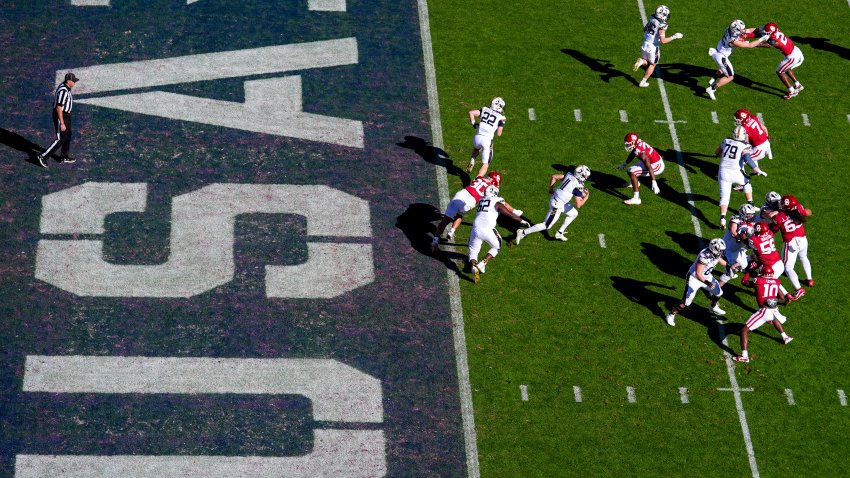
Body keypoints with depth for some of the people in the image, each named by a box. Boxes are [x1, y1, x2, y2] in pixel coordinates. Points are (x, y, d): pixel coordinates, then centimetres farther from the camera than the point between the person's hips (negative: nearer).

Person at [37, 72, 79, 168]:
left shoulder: (65, 86, 4)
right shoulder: (63, 91, -27)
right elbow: (59, 108, -27)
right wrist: (62, 123, -26)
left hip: (66, 115, 10)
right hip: (61, 116, -10)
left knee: (68, 135, 20)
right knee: (60, 138, -5)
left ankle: (64, 157, 32)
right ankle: (42, 156, -3)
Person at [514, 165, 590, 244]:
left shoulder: (569, 175, 0)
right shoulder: (578, 186, -21)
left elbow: (553, 176, 10)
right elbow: (578, 205, -20)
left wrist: (551, 189, 22)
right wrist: (586, 197, -3)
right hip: (557, 206, -9)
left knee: (574, 214, 24)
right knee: (546, 225, 4)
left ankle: (560, 233, 29)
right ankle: (523, 232, 7)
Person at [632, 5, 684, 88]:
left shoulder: (652, 19, -1)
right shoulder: (662, 25, -21)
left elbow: (644, 29, 17)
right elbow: (663, 41, -26)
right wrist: (674, 37, -17)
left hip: (645, 44, 5)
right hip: (653, 47, -5)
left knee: (646, 62, 28)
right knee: (652, 65, 19)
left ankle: (641, 61, -6)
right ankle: (643, 82, 23)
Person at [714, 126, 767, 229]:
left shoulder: (726, 141, 6)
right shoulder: (744, 146, -7)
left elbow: (717, 153, 20)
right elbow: (747, 159, -21)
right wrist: (757, 170, -15)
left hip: (723, 172, 2)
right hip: (736, 173, -2)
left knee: (724, 197, 2)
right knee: (746, 183, 30)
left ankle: (723, 218, -16)